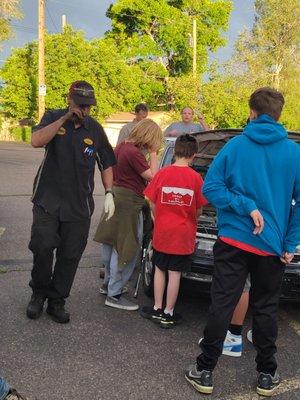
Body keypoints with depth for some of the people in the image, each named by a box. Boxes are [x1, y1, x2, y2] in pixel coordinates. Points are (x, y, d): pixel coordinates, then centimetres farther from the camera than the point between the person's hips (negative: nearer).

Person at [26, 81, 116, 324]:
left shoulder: (95, 129, 6)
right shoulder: (53, 118, 3)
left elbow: (107, 164, 13)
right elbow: (37, 141, -17)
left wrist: (109, 193, 1)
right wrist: (65, 118, -18)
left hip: (79, 204, 2)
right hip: (48, 200, -2)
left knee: (70, 255, 5)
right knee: (42, 248, -10)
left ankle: (57, 301, 21)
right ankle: (39, 293, 16)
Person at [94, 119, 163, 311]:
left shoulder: (122, 146, 9)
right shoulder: (134, 152, -20)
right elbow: (152, 177, -18)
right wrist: (153, 154, -10)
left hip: (117, 198, 10)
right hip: (129, 203, -10)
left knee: (112, 245, 20)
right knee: (126, 250, -1)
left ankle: (109, 284, 36)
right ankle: (114, 295, 7)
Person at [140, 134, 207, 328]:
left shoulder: (162, 173, -6)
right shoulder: (196, 178, -10)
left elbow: (153, 204, -1)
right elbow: (199, 210, -2)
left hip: (162, 232, 1)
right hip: (184, 234, -1)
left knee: (160, 269, 16)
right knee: (175, 273, 7)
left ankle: (157, 309, 23)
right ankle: (168, 314, 16)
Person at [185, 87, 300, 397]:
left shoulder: (236, 146, -3)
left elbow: (210, 187, -7)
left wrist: (246, 206, -10)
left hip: (233, 241, -1)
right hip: (272, 244, 1)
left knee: (221, 305, 5)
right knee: (265, 309, 13)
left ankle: (205, 372, 14)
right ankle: (266, 376, 24)